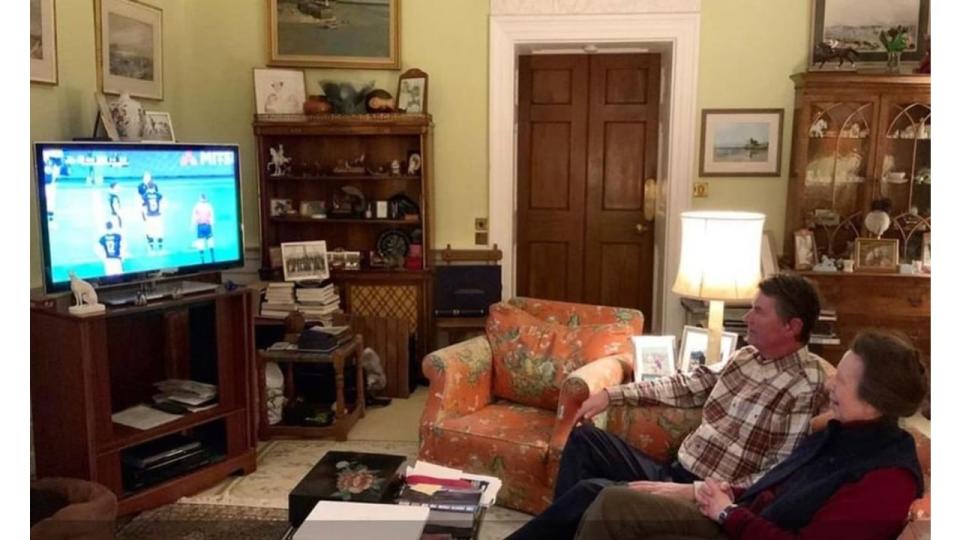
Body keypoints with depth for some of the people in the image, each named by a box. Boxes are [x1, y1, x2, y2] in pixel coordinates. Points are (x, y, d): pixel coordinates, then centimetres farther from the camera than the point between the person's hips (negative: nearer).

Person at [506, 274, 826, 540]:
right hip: (673, 475, 9)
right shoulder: (748, 356, 7)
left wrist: (689, 493, -30)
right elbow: (687, 387, 17)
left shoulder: (804, 388, -19)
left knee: (592, 491, -24)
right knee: (585, 438, 10)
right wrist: (612, 394, 12)